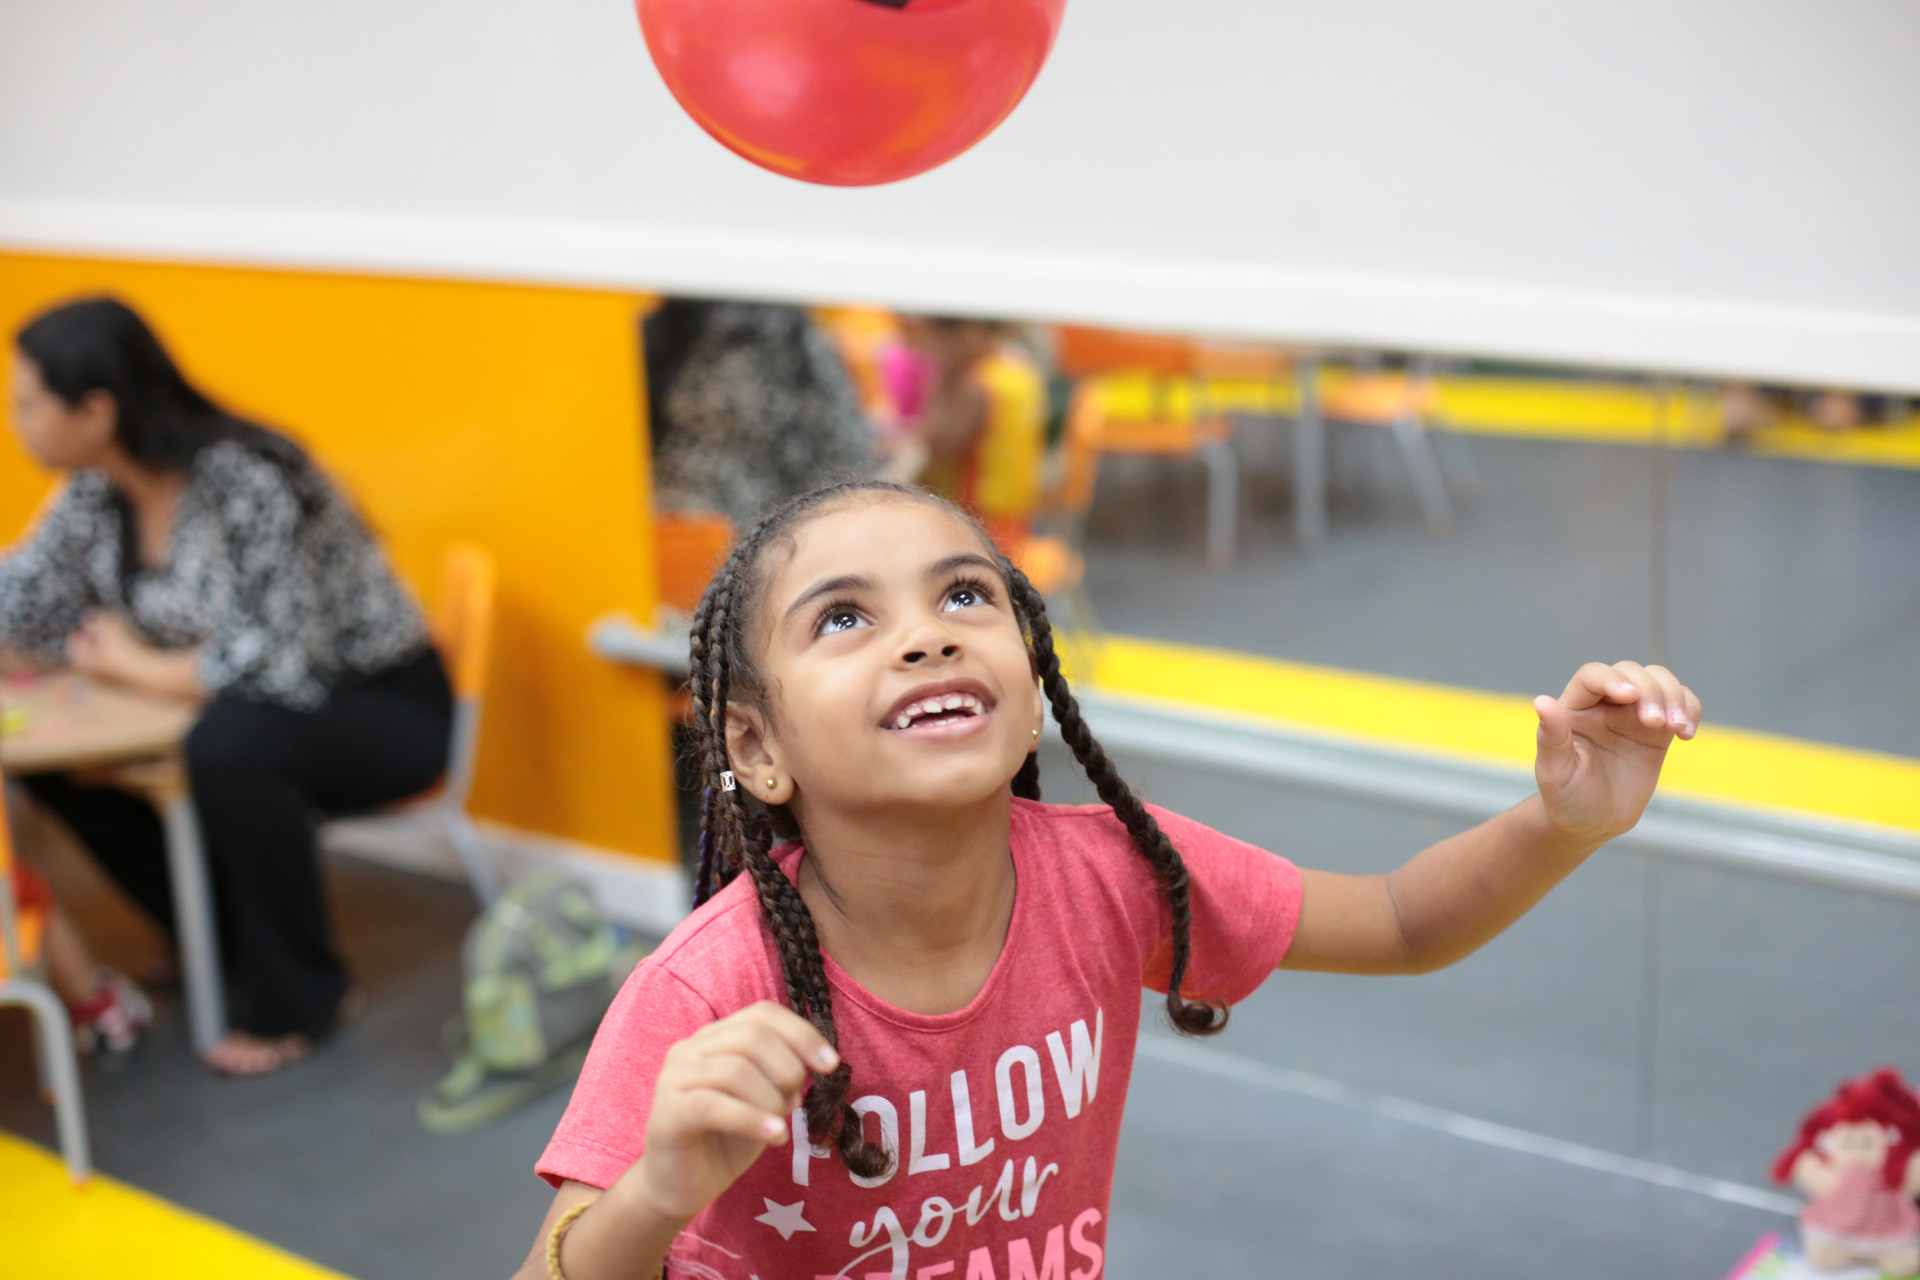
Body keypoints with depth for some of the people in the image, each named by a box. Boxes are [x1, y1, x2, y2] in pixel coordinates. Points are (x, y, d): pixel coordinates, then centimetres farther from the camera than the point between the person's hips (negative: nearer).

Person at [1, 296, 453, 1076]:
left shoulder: (244, 482, -27)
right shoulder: (93, 495, -2)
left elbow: (285, 663, -32)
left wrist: (139, 667, -19)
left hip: (388, 711, -8)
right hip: (244, 703, 9)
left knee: (230, 743, -37)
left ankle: (291, 1000, -14)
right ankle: (222, 945, 14)